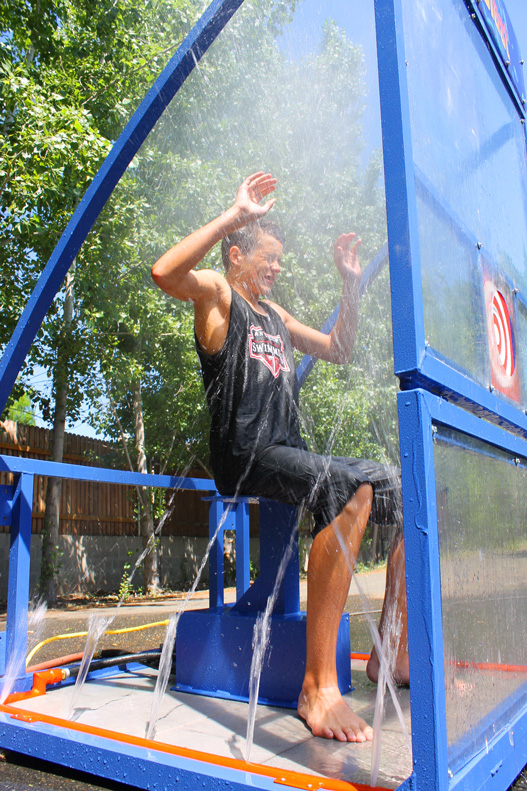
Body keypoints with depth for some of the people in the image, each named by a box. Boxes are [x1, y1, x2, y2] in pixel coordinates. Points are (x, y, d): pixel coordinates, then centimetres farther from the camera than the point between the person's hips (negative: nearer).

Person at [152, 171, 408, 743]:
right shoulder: (217, 294, 4)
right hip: (244, 455, -8)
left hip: (291, 455, 9)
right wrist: (234, 215, -17)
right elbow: (165, 273, -20)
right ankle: (319, 684, -32)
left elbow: (338, 350, 32)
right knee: (351, 492, -35)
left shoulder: (275, 315, 27)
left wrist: (351, 284, 22)